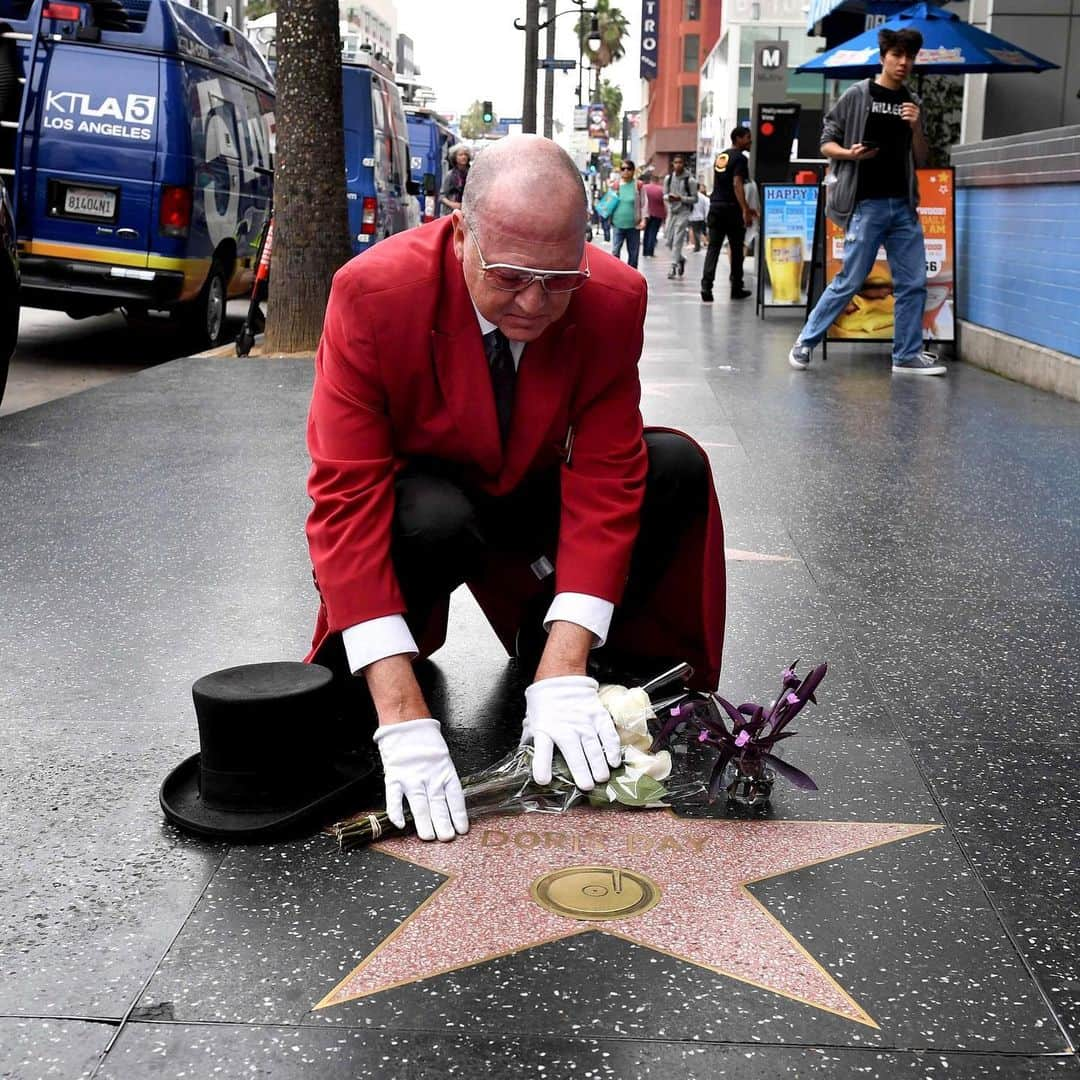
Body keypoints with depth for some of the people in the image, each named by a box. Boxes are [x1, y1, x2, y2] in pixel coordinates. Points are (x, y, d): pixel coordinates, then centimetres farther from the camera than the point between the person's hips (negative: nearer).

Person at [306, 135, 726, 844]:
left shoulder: (615, 299, -22)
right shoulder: (373, 293, -30)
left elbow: (605, 482, -21)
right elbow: (346, 497, -33)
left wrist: (562, 676, -32)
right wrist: (403, 718, -40)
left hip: (535, 493, 3)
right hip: (421, 494, -3)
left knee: (677, 466, -19)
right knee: (434, 520, -37)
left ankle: (552, 646, -2)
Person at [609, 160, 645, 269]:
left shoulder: (638, 185, -1)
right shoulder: (615, 185, 2)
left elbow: (643, 204, 2)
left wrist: (643, 219, -8)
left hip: (633, 225, 0)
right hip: (617, 224, 0)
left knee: (633, 254, 9)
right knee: (615, 252, -9)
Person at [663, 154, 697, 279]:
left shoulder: (690, 180, -8)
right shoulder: (668, 178, 5)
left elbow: (695, 198, -6)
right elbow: (664, 195, 13)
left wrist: (681, 198, -19)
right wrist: (668, 197, -11)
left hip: (683, 212, -5)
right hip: (671, 211, 5)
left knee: (677, 240, -11)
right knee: (669, 241, 8)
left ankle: (674, 266, -9)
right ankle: (681, 259, 33)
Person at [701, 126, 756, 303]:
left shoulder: (720, 157, 18)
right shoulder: (739, 158, -8)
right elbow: (737, 185, -20)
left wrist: (746, 209, 28)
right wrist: (745, 210, -25)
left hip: (715, 207, 6)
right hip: (731, 208, -6)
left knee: (713, 247, 1)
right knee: (737, 248, 7)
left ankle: (706, 286, -12)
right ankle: (737, 288, 14)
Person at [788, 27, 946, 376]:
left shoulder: (912, 103, 14)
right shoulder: (857, 96, 1)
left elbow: (920, 159, 14)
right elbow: (827, 142, 2)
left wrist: (916, 128, -3)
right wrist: (850, 154, -18)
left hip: (903, 205, 5)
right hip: (866, 204, -5)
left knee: (913, 283, 3)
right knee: (849, 281, -5)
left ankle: (907, 356, 11)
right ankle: (805, 341, 9)